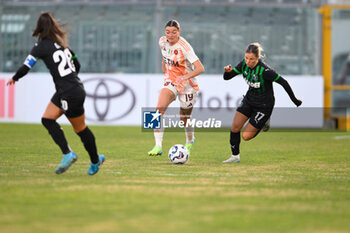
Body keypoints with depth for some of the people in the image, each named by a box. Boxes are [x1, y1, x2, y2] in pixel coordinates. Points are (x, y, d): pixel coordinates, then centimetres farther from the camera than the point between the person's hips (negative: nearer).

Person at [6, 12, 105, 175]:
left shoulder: (41, 46, -12)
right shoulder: (62, 43, 10)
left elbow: (26, 67, -12)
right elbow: (77, 65, 17)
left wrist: (14, 78, 7)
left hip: (70, 94, -7)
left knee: (80, 128, 2)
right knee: (47, 119, 9)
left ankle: (95, 160, 8)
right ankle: (67, 154, 10)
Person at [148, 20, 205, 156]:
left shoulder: (184, 47, -24)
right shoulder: (163, 41, -6)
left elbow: (200, 68, -30)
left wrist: (185, 76, -44)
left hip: (187, 85, -4)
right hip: (171, 82, 4)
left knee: (185, 118, 10)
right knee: (159, 110, -21)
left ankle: (189, 141, 44)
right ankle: (158, 146, -25)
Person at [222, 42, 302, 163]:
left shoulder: (264, 70, -30)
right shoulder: (244, 64, -10)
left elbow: (283, 82, -20)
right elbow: (227, 77, -3)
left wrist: (294, 100, -12)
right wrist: (228, 71, -27)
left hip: (264, 105, -6)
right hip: (249, 100, 6)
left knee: (246, 136, -5)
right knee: (235, 127, -6)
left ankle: (264, 123, 23)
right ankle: (235, 156, 12)